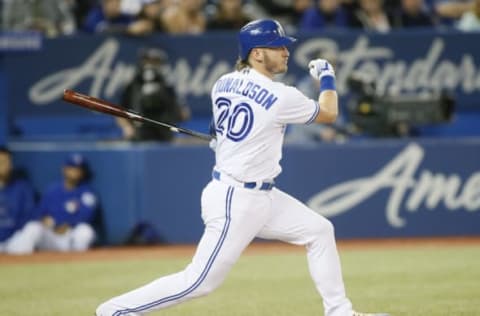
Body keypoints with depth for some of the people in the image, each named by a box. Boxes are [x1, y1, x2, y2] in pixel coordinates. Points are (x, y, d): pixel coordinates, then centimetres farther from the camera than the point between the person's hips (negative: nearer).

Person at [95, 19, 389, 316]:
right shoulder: (280, 96, -18)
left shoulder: (223, 84, 4)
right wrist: (327, 76, 14)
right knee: (200, 281, -6)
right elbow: (329, 113, 1)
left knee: (319, 230, 13)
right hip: (236, 201, -10)